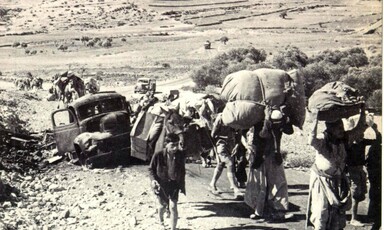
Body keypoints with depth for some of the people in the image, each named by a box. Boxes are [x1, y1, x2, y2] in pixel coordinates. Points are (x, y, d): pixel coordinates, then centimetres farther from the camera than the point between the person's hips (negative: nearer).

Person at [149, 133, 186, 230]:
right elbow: (151, 169, -6)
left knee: (173, 207, -7)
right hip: (161, 184, -1)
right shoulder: (158, 155, -22)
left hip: (174, 184, 1)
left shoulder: (181, 155, -14)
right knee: (162, 206, 17)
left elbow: (182, 171, 2)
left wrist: (182, 185, 7)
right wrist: (153, 179, -23)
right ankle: (161, 221, 52)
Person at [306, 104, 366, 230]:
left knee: (339, 211, 12)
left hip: (339, 182, 6)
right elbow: (311, 141, -43)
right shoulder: (322, 143, -22)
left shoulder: (344, 140, -4)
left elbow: (359, 128, 0)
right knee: (322, 211, -3)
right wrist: (315, 121, -44)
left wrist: (362, 110, -10)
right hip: (323, 182, -6)